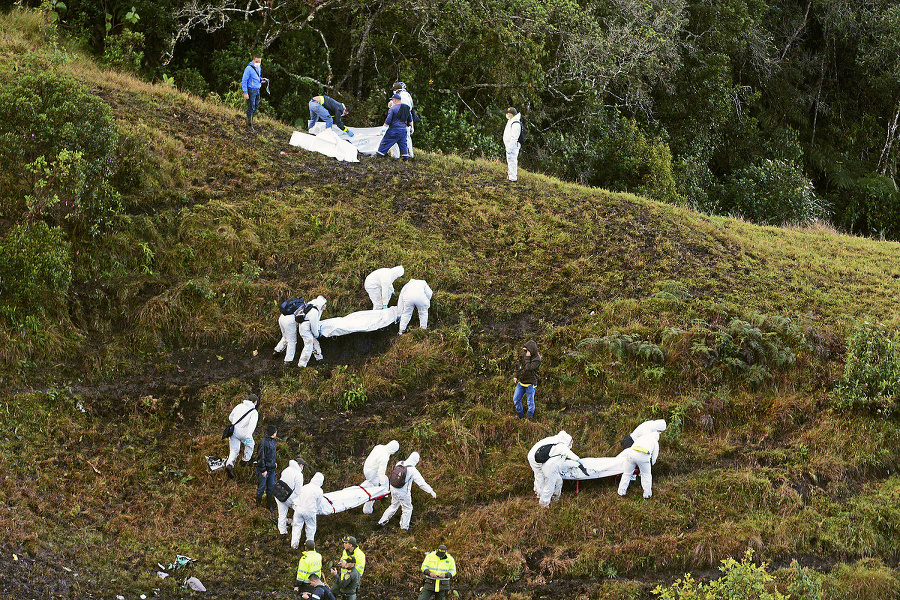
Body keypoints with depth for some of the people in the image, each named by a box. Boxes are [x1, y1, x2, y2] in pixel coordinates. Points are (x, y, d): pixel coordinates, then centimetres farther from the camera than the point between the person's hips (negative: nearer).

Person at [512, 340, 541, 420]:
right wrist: (516, 377, 13)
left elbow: (528, 368, -29)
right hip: (521, 382, 8)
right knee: (516, 399, 12)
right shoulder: (525, 356, 5)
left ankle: (529, 418, 18)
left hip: (530, 384, -8)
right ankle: (519, 415, 29)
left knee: (530, 402, 3)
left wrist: (527, 358, -25)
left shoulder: (536, 359, -17)